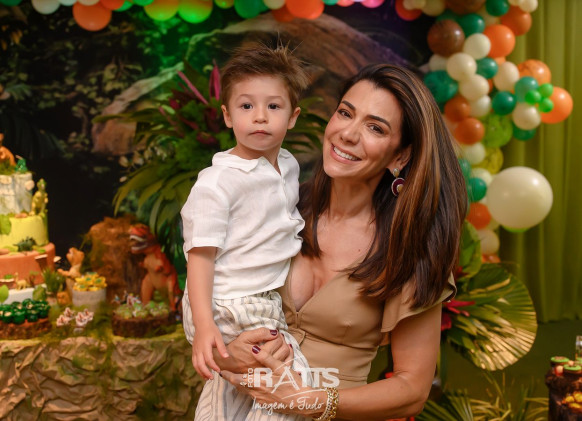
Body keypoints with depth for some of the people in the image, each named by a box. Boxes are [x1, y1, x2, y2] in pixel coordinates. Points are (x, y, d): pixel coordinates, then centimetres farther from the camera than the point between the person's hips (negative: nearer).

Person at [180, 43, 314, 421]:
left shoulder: (290, 166, 4)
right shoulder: (217, 182, -20)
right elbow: (201, 254, -21)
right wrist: (204, 325, -28)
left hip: (269, 301, 8)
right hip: (230, 309, -8)